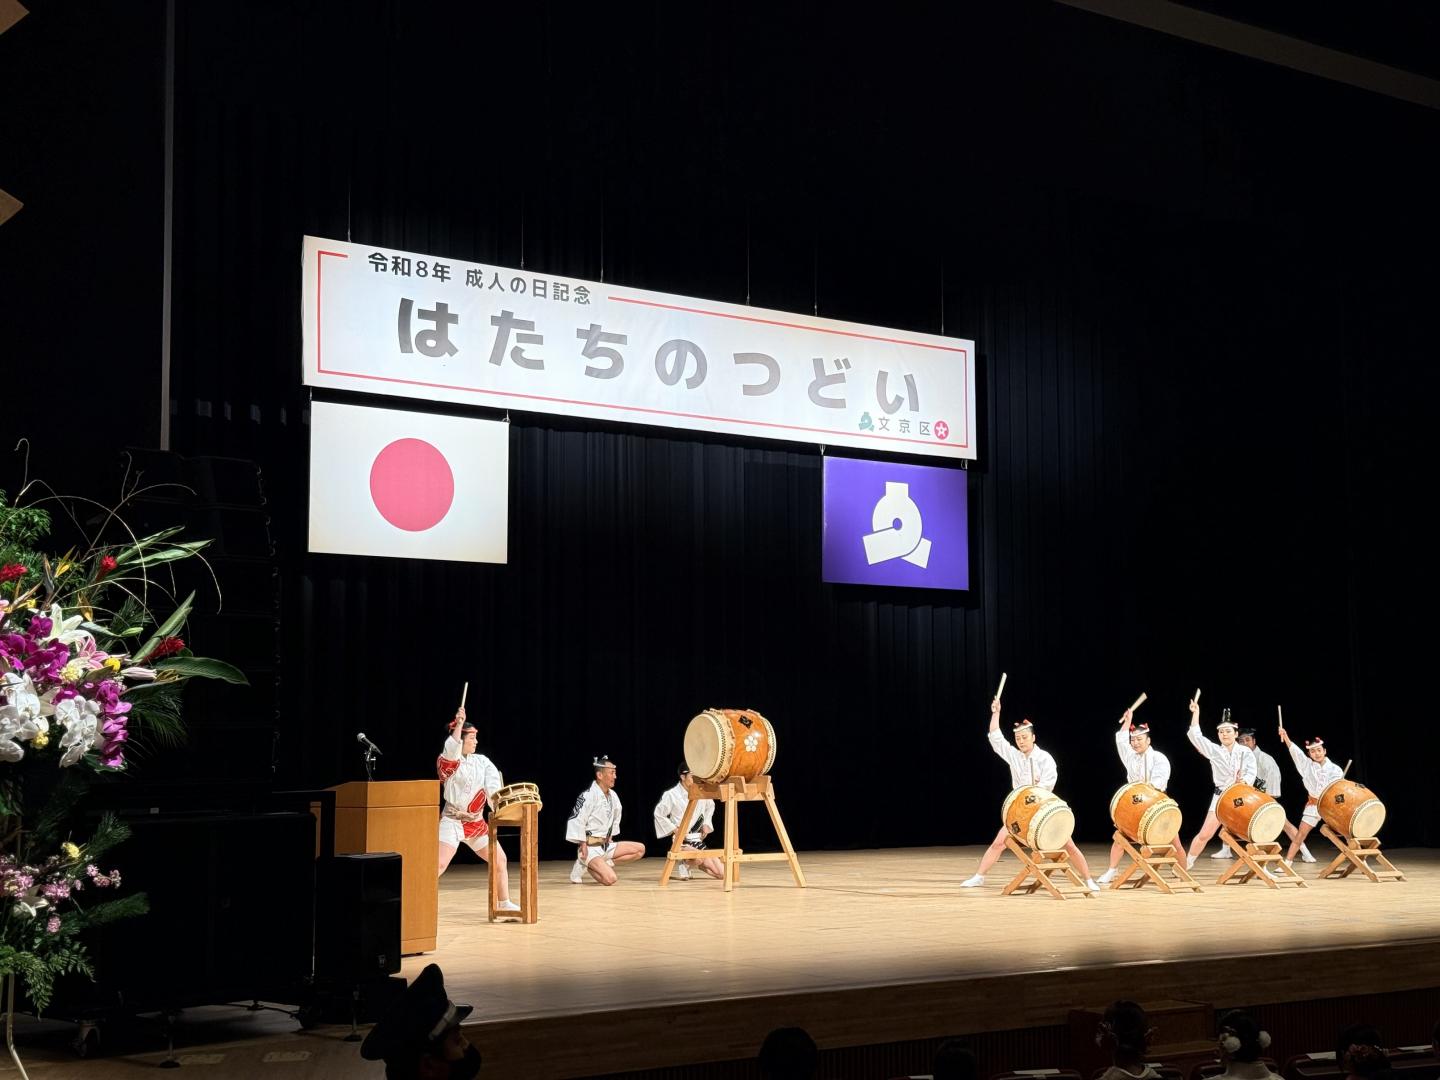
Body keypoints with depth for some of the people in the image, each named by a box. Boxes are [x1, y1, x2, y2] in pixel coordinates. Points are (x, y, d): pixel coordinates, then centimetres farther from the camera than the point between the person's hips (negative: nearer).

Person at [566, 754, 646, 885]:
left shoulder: (613, 795, 7)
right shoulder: (589, 795, -18)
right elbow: (576, 821, -19)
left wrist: (610, 839, 16)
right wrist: (583, 847, -17)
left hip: (606, 845, 8)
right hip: (590, 847, -8)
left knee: (640, 849, 1)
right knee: (610, 879, -27)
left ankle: (605, 862, 1)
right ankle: (583, 865, -3)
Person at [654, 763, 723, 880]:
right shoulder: (671, 795, -12)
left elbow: (710, 807, 22)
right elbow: (659, 814, -4)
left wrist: (706, 824, 9)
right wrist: (674, 829, -10)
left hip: (698, 841, 5)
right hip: (682, 841, -5)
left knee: (722, 873, -3)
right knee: (701, 858, -37)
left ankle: (694, 863, 21)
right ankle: (683, 863, -2)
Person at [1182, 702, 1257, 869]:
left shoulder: (1246, 752, 3)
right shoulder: (1214, 750, 3)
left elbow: (1251, 773, -9)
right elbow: (1194, 736, -5)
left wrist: (1244, 781, -31)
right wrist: (1196, 713, -6)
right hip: (1220, 797, 0)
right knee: (1205, 834, -4)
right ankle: (1186, 865, 6)